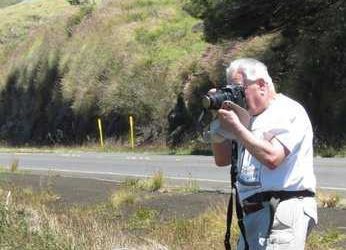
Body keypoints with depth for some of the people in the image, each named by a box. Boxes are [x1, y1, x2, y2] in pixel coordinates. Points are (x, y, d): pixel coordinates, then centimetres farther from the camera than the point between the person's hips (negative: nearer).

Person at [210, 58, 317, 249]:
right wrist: (219, 123, 8)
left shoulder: (288, 111, -5)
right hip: (253, 215, 9)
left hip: (283, 211, -9)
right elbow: (222, 159, 21)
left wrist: (235, 128, -12)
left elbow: (272, 157, -19)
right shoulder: (250, 117, 21)